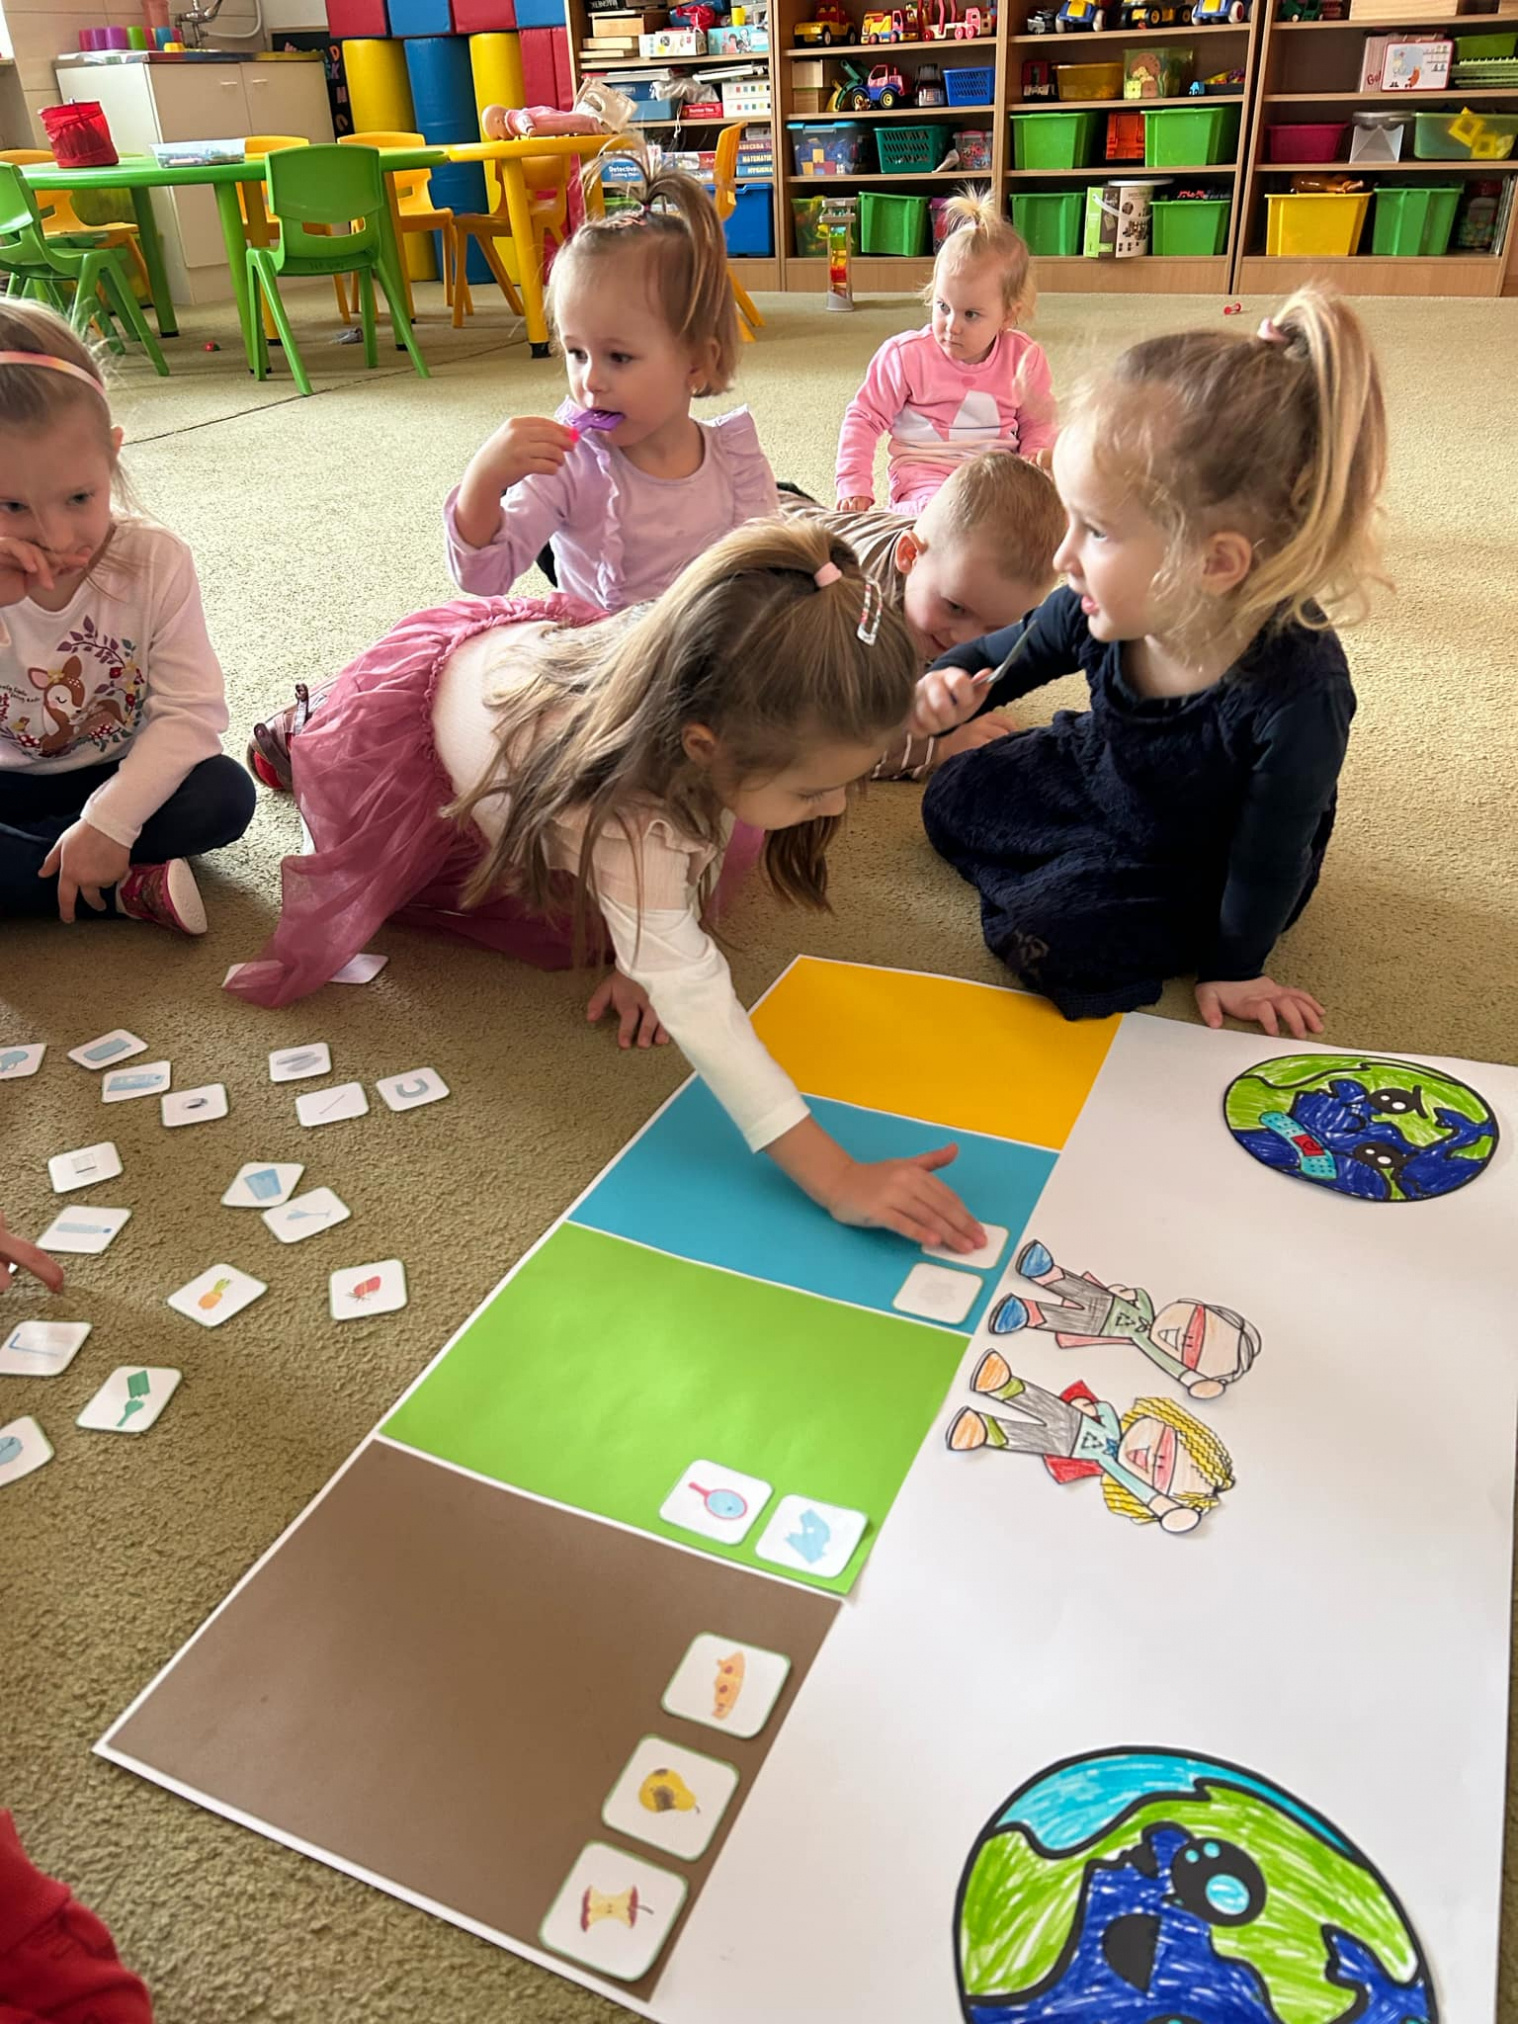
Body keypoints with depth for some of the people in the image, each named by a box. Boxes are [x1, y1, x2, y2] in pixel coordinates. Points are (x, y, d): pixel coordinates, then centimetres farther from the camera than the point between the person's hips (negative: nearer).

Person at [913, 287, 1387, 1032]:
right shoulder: (1099, 610, -25)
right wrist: (952, 681, -25)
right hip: (1101, 777, 6)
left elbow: (1269, 851, -25)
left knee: (1050, 938, -21)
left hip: (1198, 865, -5)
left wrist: (1232, 968, -11)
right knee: (952, 800, 11)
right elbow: (1013, 650, -2)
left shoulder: (1298, 693, -40)